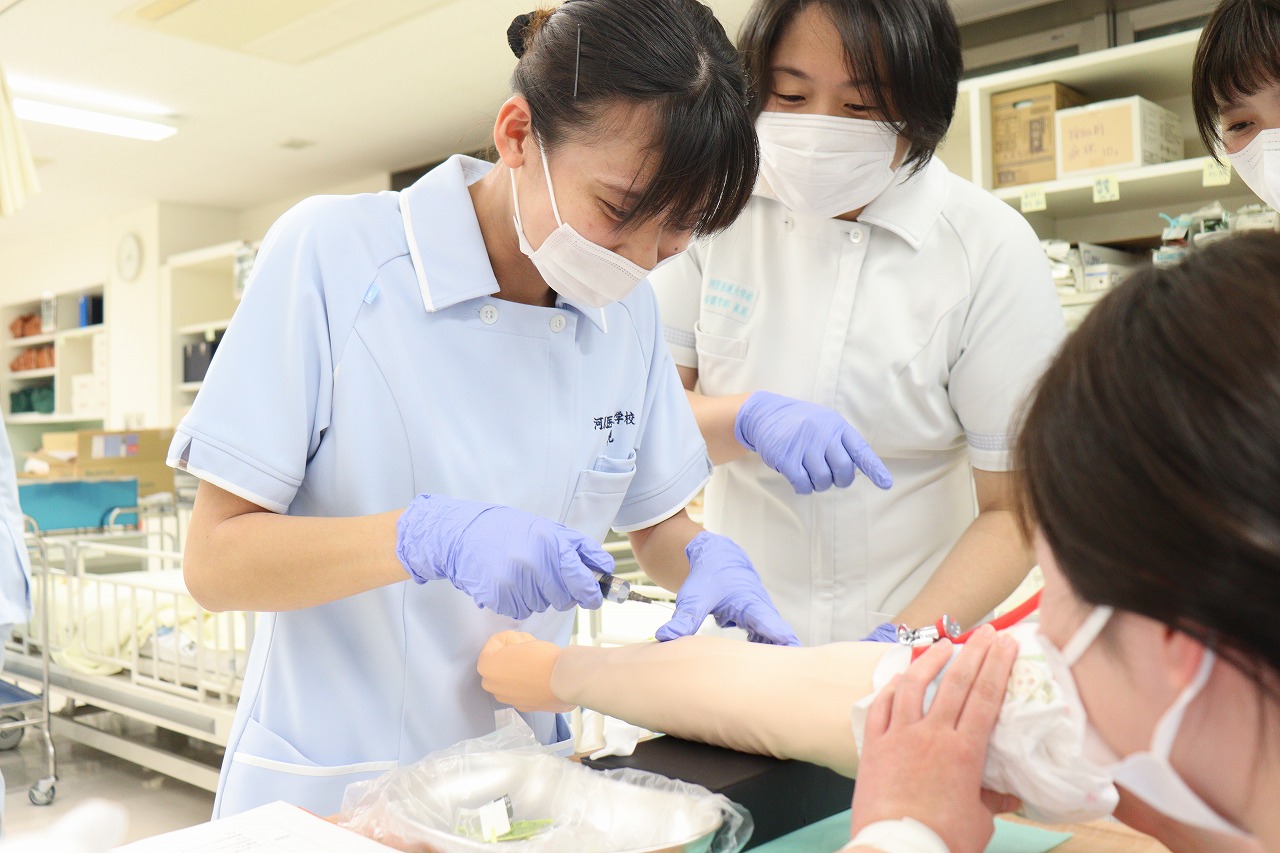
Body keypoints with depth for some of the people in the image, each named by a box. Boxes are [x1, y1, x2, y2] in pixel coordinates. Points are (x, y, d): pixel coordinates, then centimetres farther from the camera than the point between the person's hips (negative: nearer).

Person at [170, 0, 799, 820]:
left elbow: (657, 522, 8)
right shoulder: (330, 252, -17)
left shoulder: (629, 305, -3)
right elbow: (216, 559, -17)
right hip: (330, 789, -4)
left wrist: (706, 560, -14)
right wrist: (428, 537, -32)